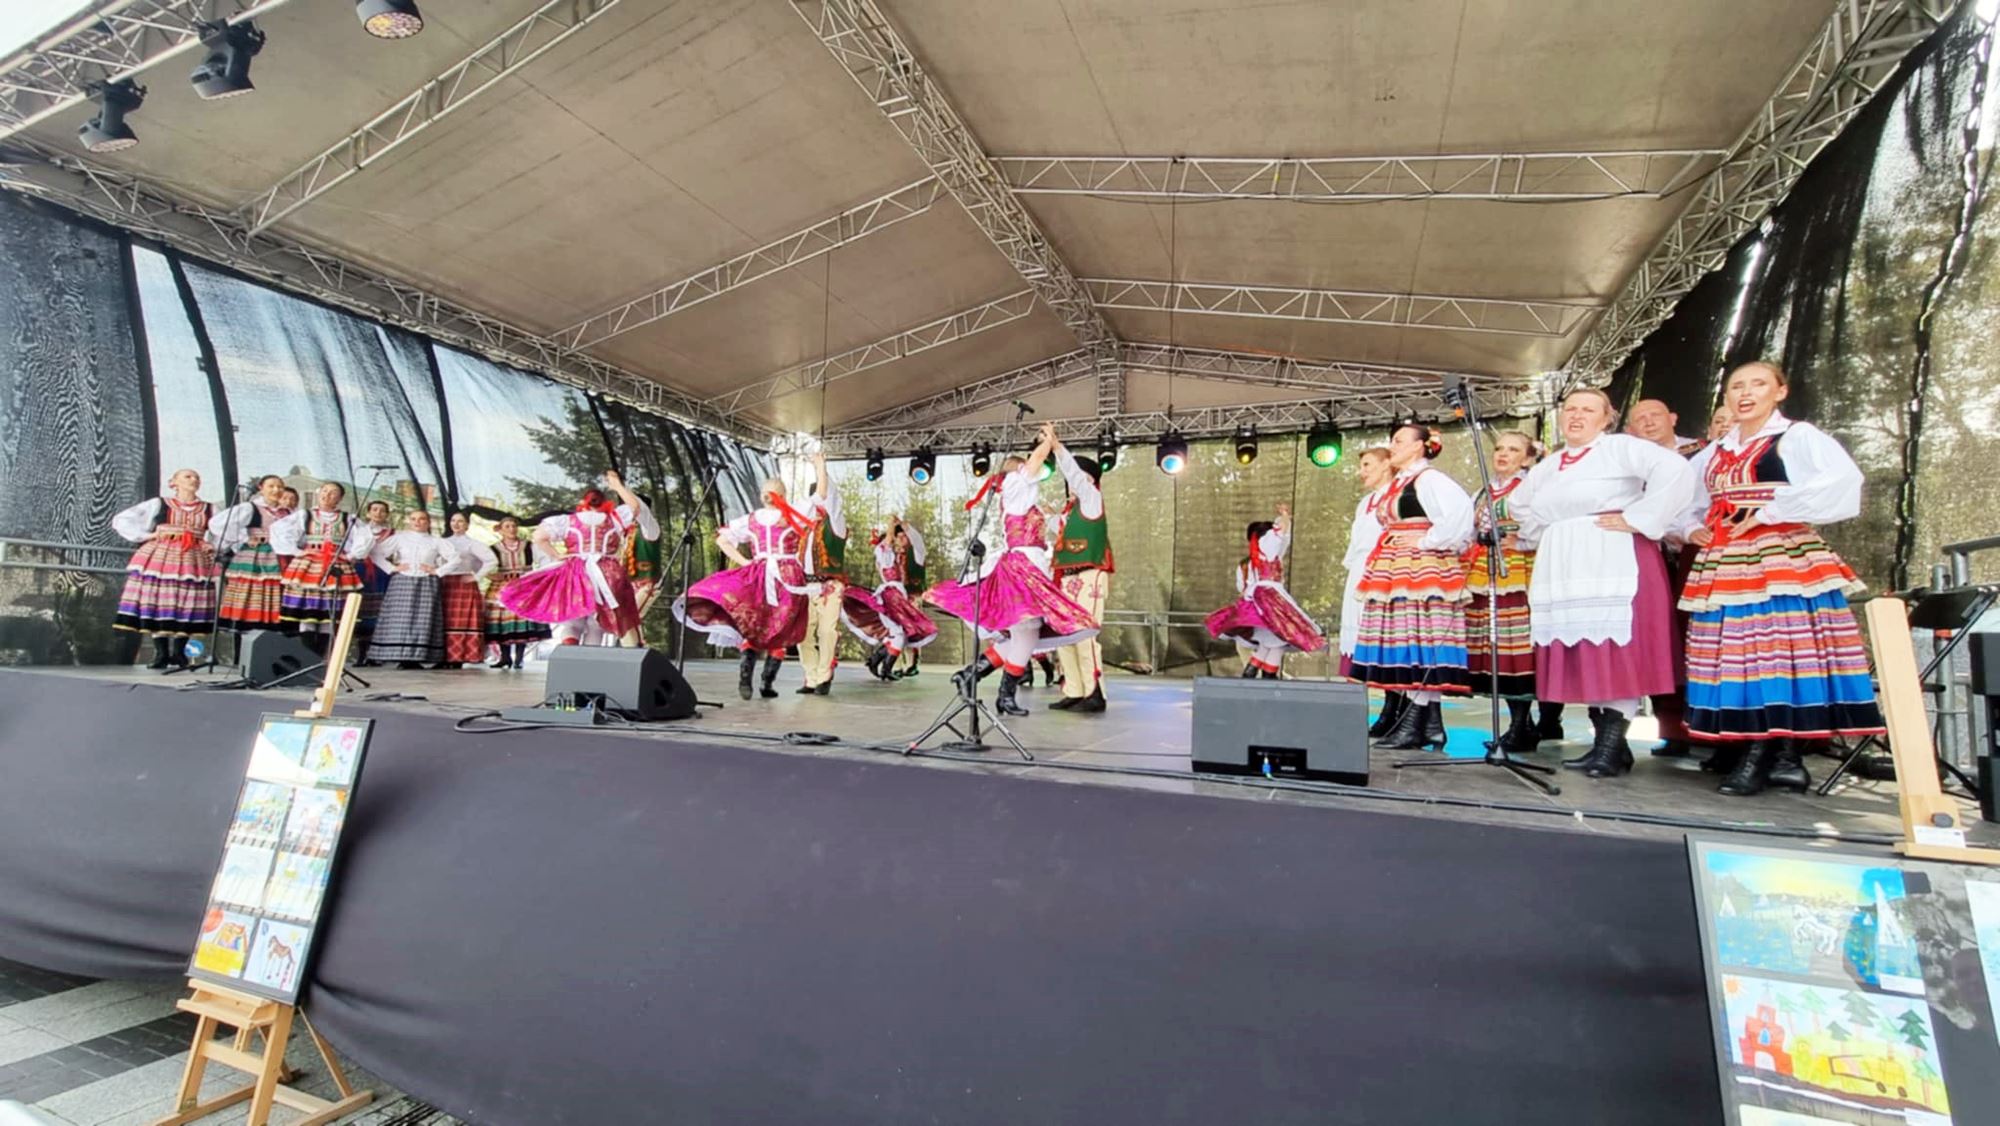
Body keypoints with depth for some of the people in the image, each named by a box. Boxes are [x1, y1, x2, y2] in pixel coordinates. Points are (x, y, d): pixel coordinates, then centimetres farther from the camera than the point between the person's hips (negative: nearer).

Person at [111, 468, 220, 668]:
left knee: (187, 607, -2)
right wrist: (148, 535, -3)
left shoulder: (209, 509, 12)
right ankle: (161, 652, 1)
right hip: (159, 559, -1)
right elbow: (120, 521, 7)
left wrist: (212, 546, -6)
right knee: (157, 604, -4)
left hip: (193, 562, 1)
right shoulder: (158, 504, 7)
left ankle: (179, 651, 6)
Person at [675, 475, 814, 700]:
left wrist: (743, 562, 6)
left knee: (753, 629, 12)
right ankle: (766, 684, 9)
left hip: (758, 576, 3)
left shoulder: (750, 519, 10)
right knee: (779, 634, 8)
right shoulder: (792, 516, 0)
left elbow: (721, 538, 9)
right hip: (788, 577, -2)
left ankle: (745, 675, -11)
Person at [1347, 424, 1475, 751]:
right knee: (1405, 644, 6)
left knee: (1419, 641, -9)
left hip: (1421, 572, -9)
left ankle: (1415, 724, -8)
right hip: (1397, 575, 9)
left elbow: (1461, 510, -21)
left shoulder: (1428, 479, -7)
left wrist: (1427, 542, -16)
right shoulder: (1396, 484, 20)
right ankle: (1430, 724, 10)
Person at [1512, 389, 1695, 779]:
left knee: (1614, 652, -10)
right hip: (1563, 570, 7)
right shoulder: (1548, 466, 19)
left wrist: (1637, 519, -16)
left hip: (1613, 564, -7)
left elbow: (1675, 470, -17)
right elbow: (1520, 504, 34)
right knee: (1580, 656, 5)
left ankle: (1612, 746, -8)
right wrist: (1543, 537, 20)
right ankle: (1604, 741, 12)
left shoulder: (1621, 448, -1)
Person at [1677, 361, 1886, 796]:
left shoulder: (1798, 437, 2)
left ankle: (1781, 754, -2)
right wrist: (1691, 529, 10)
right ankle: (1761, 753, 9)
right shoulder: (1713, 454, 19)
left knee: (1779, 651, -9)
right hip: (1723, 565, 6)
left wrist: (1769, 512, -16)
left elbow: (1841, 481, -15)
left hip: (1781, 560, -5)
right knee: (1735, 657, 3)